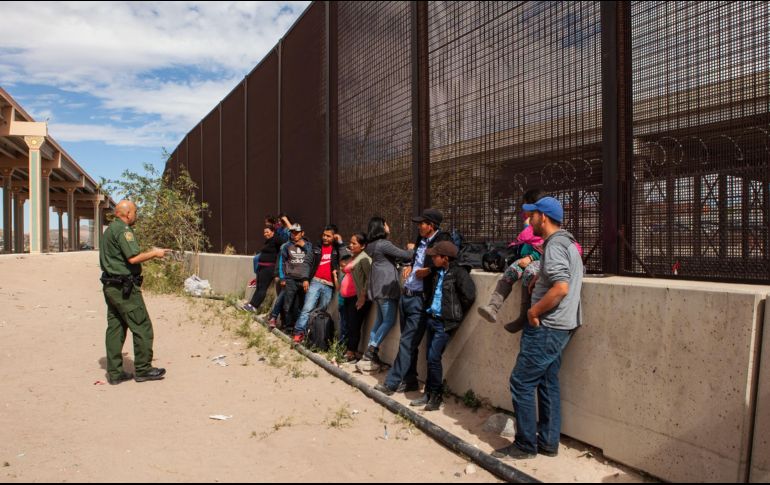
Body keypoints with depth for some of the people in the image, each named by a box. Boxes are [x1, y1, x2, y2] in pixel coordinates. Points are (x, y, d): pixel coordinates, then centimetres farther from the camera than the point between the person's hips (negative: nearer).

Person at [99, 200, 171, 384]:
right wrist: (154, 253, -8)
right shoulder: (123, 229, -14)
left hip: (110, 286, 10)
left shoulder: (109, 229, 16)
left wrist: (149, 253, 18)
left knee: (115, 328, 11)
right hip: (125, 287, -10)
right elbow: (133, 258, -21)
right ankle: (143, 369, 6)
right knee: (142, 327, -1)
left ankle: (114, 373, 16)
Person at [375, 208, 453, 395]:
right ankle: (410, 381, 24)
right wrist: (409, 265, 11)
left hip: (420, 299, -8)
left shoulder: (442, 240, -11)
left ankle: (391, 383, 1)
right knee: (408, 342, 14)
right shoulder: (421, 240, 12)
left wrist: (429, 270, -20)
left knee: (407, 342, -5)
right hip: (406, 295, 8)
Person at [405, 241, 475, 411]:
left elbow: (469, 296, -21)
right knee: (430, 358, 11)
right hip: (432, 319, 8)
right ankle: (429, 392, 21)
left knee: (434, 358, -6)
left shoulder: (458, 273, -14)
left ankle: (436, 395, 8)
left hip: (445, 323, -7)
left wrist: (456, 314, -8)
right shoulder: (439, 272, 11)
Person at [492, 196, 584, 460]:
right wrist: (539, 278, 10)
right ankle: (548, 442, 23)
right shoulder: (567, 243, 15)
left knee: (521, 382, -3)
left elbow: (561, 288, -28)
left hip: (547, 327, -10)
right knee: (547, 382, 15)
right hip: (559, 327, 10)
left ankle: (525, 445, 6)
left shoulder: (554, 246, -17)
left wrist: (534, 311, -17)